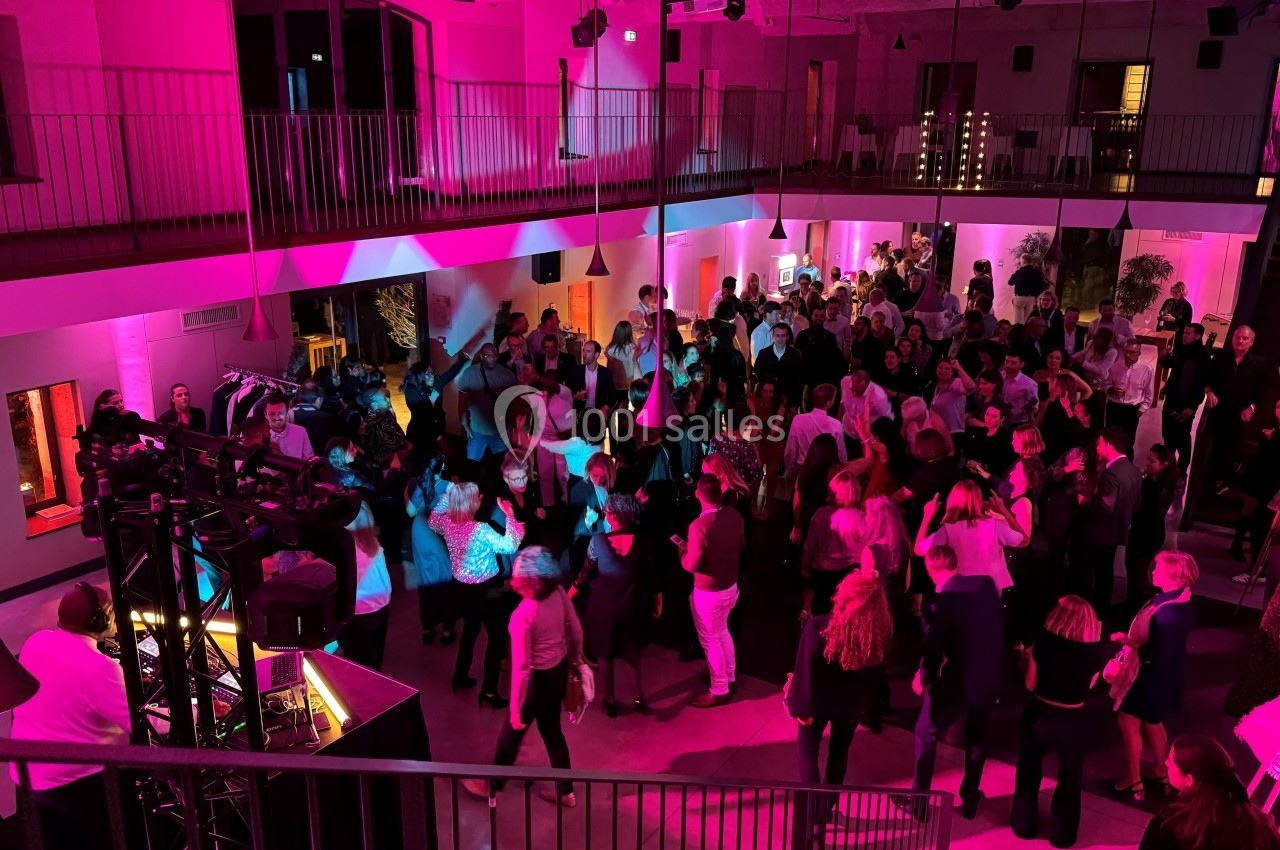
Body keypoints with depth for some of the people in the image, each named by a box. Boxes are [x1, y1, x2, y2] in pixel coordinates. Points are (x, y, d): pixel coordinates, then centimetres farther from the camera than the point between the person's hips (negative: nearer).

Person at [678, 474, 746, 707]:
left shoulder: (699, 525, -29)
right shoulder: (734, 516, -7)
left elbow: (691, 566, -25)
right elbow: (741, 545, 10)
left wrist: (682, 548, -6)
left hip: (708, 593, -7)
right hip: (731, 586, 7)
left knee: (710, 640, 11)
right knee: (722, 631, 28)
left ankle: (719, 691, 26)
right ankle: (729, 677, 44)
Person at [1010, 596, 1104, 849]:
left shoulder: (1044, 641, -16)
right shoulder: (1094, 651, -14)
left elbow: (1031, 684, -10)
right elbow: (1090, 684, 1)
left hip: (1039, 716, 0)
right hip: (1072, 721, 0)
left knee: (1029, 772, 24)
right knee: (1069, 778, 23)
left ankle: (1024, 824, 39)